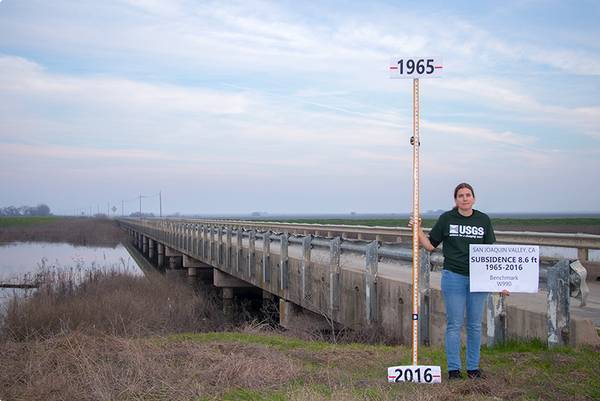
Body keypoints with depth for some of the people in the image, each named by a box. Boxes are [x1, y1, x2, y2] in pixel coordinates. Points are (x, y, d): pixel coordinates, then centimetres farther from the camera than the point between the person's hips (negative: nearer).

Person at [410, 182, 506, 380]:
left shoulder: (483, 220, 5)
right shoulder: (446, 219, 1)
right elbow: (430, 245, 6)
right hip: (454, 277, -2)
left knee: (475, 325, 8)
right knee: (454, 324, 1)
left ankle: (473, 367, 19)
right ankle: (453, 369, 10)